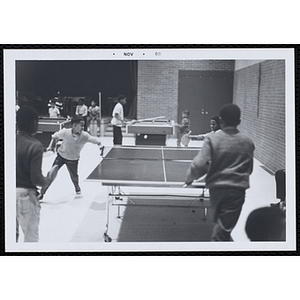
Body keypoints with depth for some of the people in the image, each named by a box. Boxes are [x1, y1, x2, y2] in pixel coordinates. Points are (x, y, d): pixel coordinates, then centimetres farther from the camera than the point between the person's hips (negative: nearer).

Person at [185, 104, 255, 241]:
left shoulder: (212, 139, -8)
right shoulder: (248, 142, 2)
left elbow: (200, 164, -14)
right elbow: (249, 169, 12)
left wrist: (190, 177, 3)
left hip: (217, 187, 0)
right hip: (238, 189, 0)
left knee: (220, 222, 22)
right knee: (224, 228, -2)